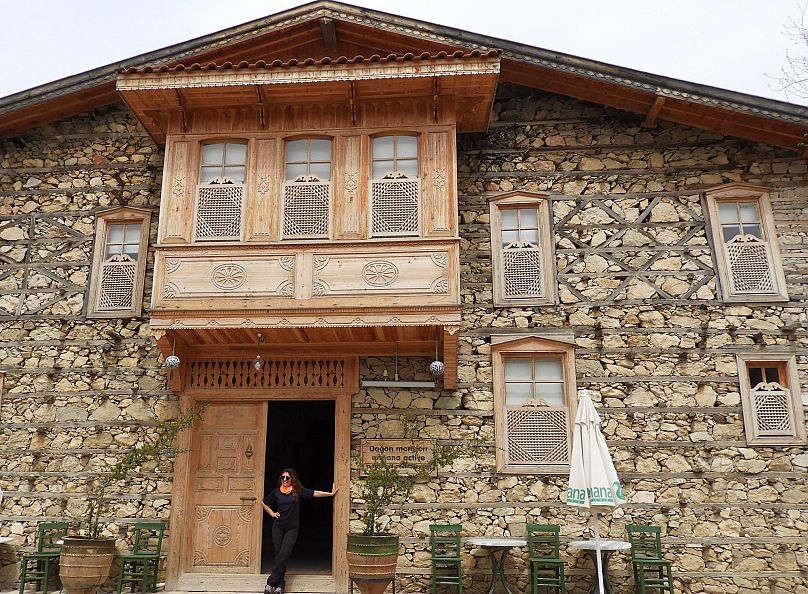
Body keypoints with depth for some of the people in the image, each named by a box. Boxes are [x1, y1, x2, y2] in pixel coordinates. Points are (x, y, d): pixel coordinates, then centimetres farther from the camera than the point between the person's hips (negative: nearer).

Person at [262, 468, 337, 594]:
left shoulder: (298, 490, -1)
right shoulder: (276, 492, 4)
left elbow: (315, 493, -1)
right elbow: (264, 503, 18)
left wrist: (331, 494, -3)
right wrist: (272, 513, 8)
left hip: (292, 528, -2)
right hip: (278, 527, 2)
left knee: (284, 554, -13)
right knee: (279, 554, -1)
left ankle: (271, 583, -9)